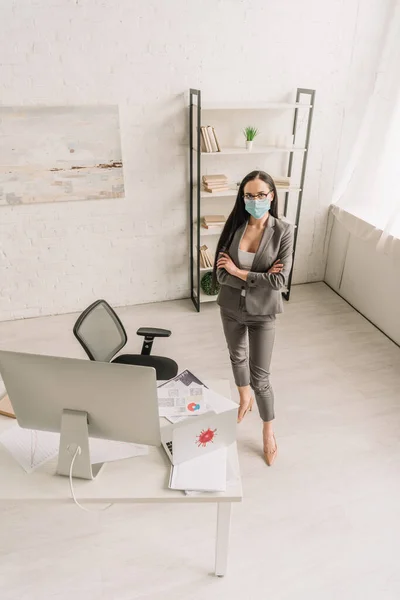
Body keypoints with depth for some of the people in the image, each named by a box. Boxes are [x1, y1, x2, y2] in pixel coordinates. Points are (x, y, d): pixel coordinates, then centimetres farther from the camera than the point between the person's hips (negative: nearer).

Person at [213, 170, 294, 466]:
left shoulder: (283, 231, -16)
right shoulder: (233, 227, -9)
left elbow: (279, 280, -23)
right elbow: (220, 274, -14)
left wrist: (238, 271, -19)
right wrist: (259, 277, -22)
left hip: (263, 313, -3)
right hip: (231, 309, 4)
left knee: (260, 375, 3)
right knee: (238, 357, 25)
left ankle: (268, 431, 28)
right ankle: (245, 398, 55)